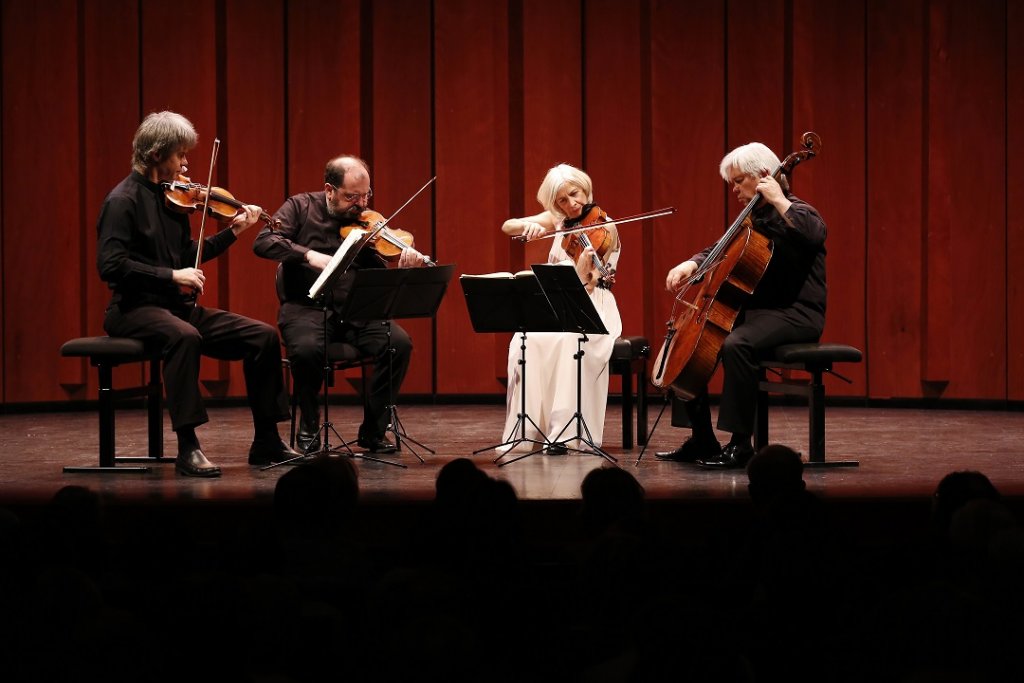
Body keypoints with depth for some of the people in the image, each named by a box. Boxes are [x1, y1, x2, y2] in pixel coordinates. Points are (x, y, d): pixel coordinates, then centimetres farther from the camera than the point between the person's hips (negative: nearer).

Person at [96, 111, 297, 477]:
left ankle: (266, 443, 5)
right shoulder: (123, 200, -12)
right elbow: (110, 265, -21)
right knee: (184, 336, -40)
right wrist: (171, 275, -22)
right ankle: (188, 447, -35)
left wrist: (234, 231, 11)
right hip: (136, 309, -8)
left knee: (263, 336, -3)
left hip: (177, 306, 8)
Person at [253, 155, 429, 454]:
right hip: (306, 307, -3)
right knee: (306, 348, -35)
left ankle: (373, 429, -7)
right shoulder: (301, 207, 4)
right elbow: (263, 242, -11)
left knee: (399, 343, -24)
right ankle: (309, 427, -8)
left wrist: (407, 263, -22)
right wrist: (309, 255, -25)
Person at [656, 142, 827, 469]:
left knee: (736, 343, -36)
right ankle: (702, 439, 8)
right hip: (756, 309, 10)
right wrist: (691, 264, 2)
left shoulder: (797, 213, -8)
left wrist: (778, 200, -25)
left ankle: (740, 442, -30)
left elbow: (813, 234, -32)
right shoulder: (753, 219, 16)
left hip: (797, 314, -10)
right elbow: (719, 250, 23)